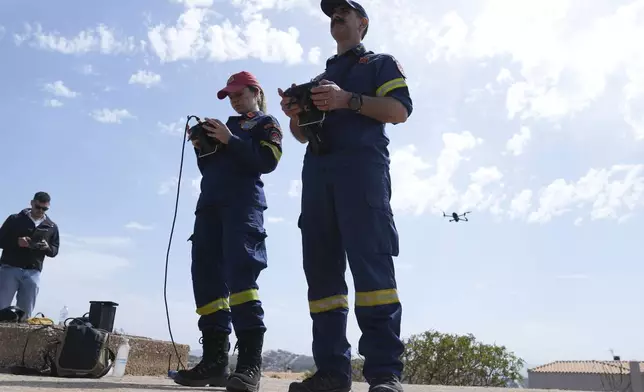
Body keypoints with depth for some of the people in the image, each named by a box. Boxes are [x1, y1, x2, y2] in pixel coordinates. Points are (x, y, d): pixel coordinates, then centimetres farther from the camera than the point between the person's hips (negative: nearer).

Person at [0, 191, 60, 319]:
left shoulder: (52, 227, 10)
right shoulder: (14, 219, 4)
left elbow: (55, 251, 13)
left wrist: (47, 248, -10)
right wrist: (16, 242, -15)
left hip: (33, 273, 2)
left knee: (26, 313, 2)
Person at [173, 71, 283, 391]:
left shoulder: (266, 123, 14)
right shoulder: (227, 125, 30)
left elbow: (267, 161, -5)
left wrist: (229, 140, -8)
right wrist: (201, 146, 8)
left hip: (242, 202, -7)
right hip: (210, 203, 7)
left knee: (241, 271, -21)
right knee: (206, 274, -3)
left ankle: (250, 361, -25)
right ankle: (215, 360, -2)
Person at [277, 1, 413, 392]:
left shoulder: (382, 63, 18)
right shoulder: (320, 77, 34)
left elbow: (400, 110, 0)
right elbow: (305, 134, 27)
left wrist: (348, 100, -12)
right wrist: (295, 114, 4)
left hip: (361, 165, -6)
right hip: (317, 170, 6)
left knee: (371, 263, -18)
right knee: (321, 268, -4)